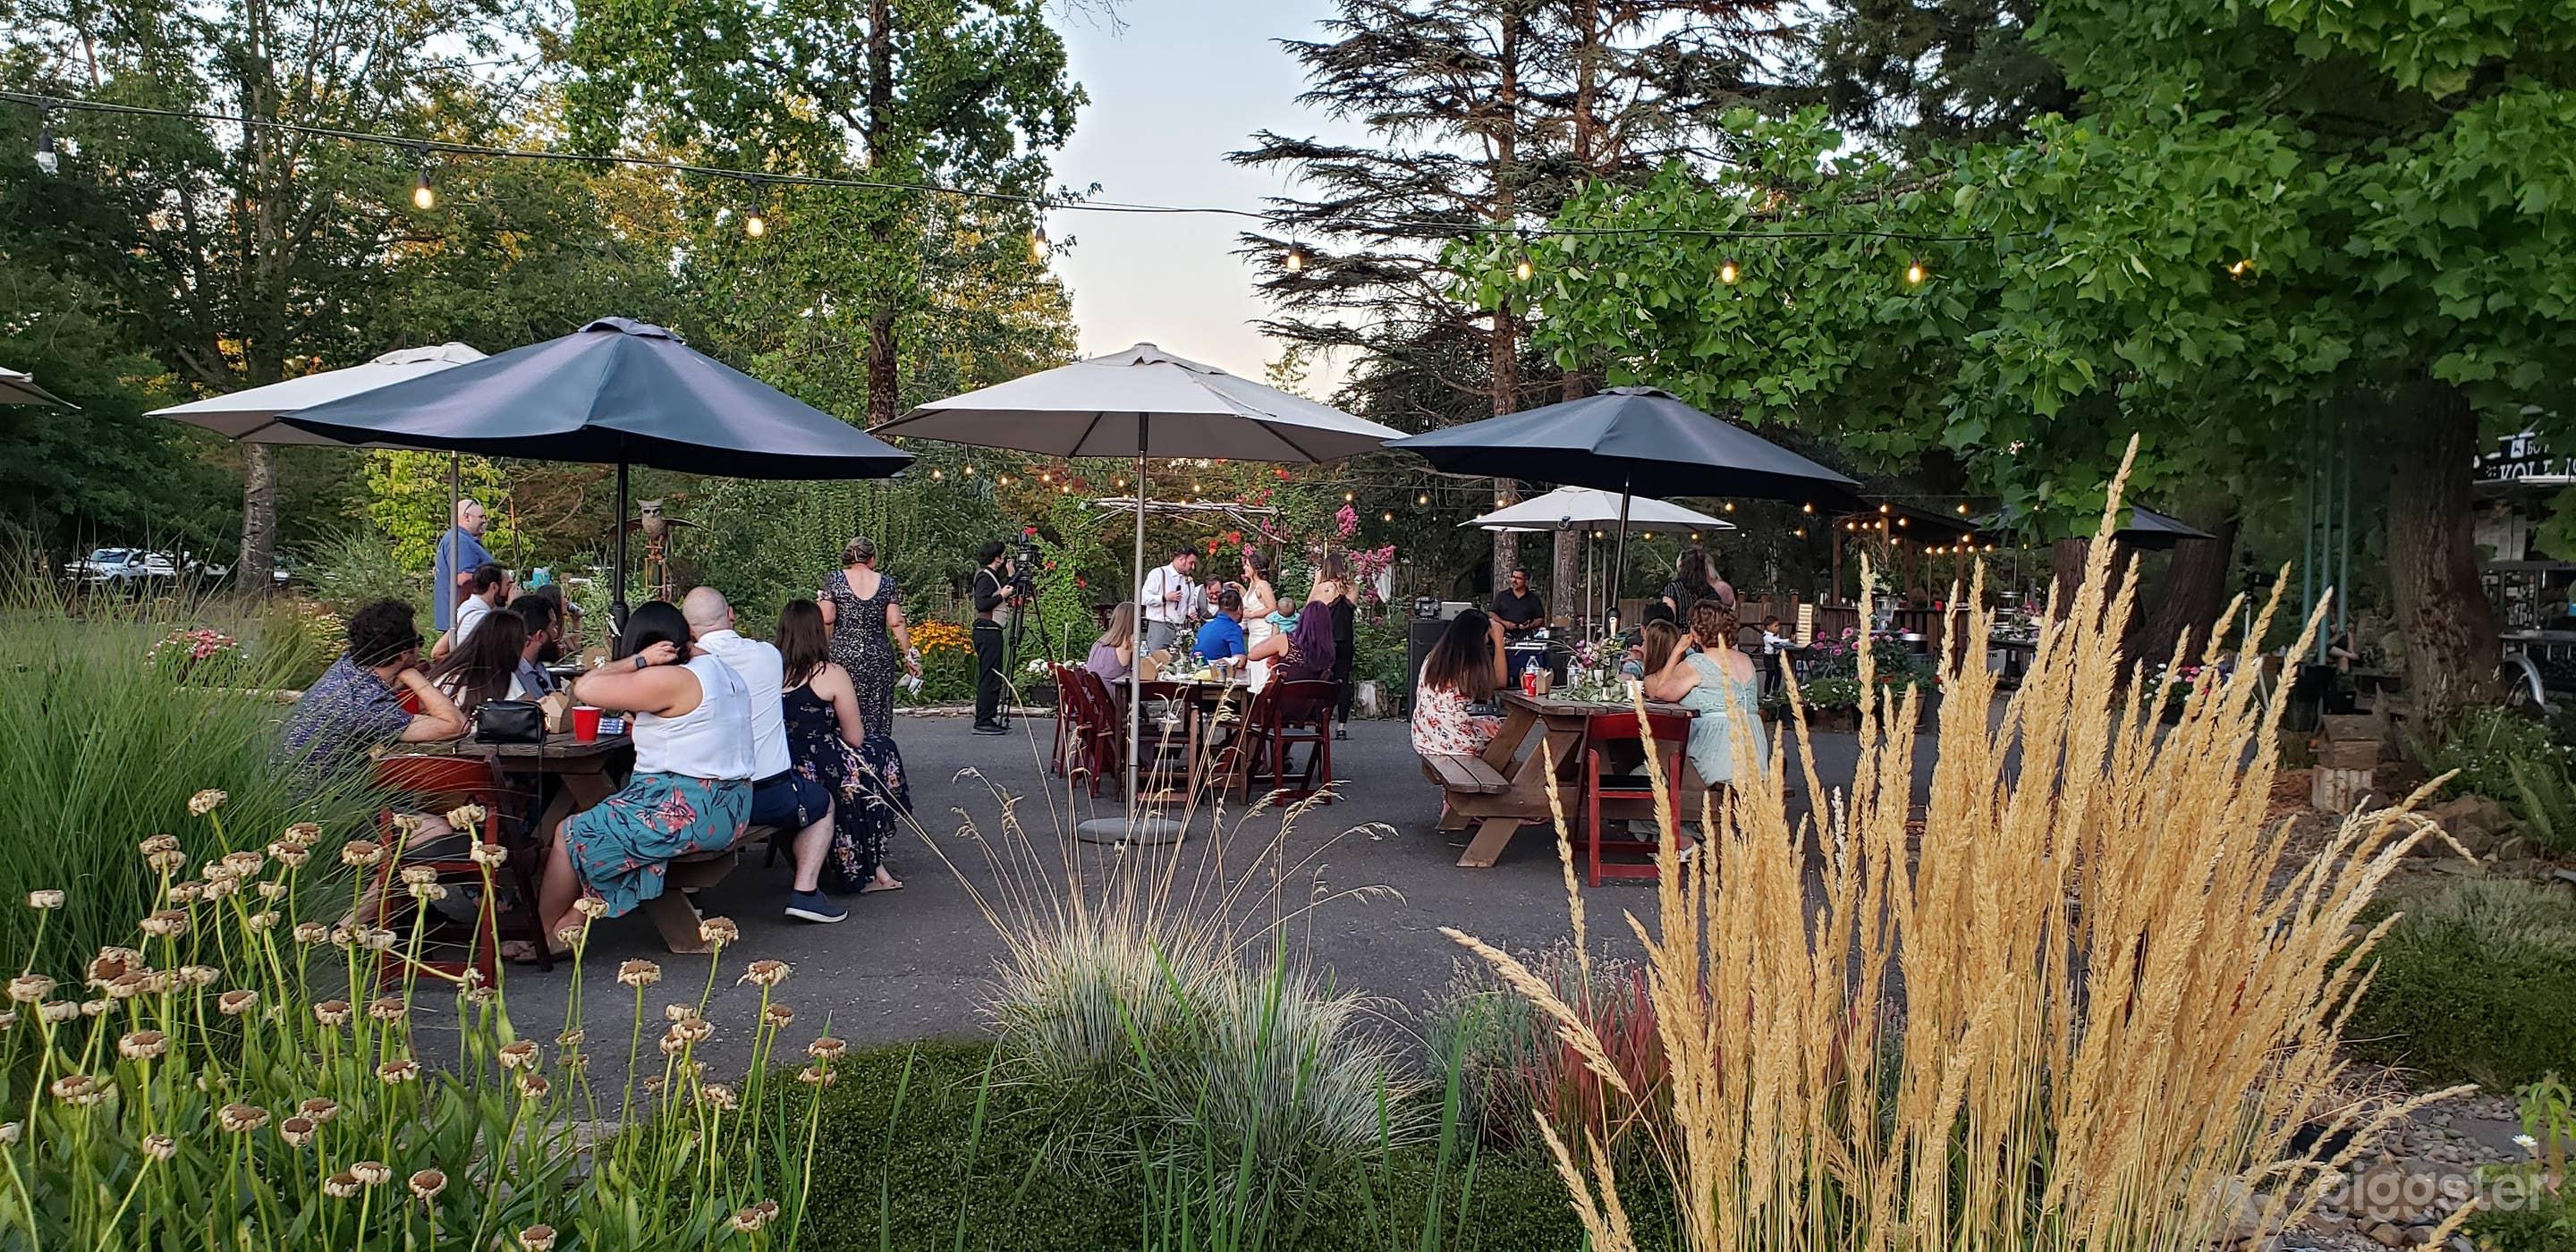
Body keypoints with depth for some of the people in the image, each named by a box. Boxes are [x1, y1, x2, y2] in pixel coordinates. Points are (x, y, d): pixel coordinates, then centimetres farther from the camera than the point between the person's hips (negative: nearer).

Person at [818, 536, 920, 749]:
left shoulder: (835, 579, 0)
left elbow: (827, 619, -7)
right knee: (877, 715, 5)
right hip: (878, 657, 1)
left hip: (842, 654, -1)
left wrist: (820, 602, 13)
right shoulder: (886, 583, 2)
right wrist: (909, 655, 5)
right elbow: (895, 623, -2)